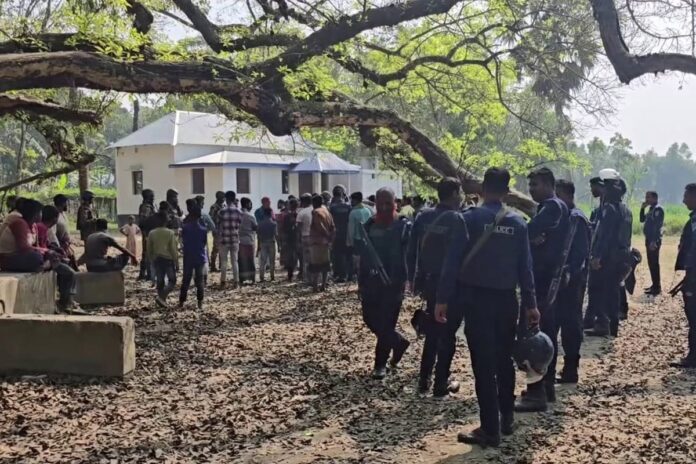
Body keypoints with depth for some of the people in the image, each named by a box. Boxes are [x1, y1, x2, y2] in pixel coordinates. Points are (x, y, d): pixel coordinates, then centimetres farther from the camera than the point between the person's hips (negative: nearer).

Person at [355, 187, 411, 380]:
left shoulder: (404, 226, -7)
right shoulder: (369, 226, 7)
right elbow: (361, 251, 15)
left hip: (394, 282, -5)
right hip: (371, 281, 5)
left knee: (386, 323, -2)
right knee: (370, 319, 9)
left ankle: (380, 364, 13)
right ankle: (399, 342, 33)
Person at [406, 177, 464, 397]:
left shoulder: (423, 217, 3)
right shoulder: (456, 219, -13)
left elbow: (411, 251, 4)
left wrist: (413, 279, 11)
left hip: (429, 282, 5)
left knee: (432, 331, 17)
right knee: (447, 333, 5)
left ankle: (424, 380, 19)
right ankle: (441, 384, 10)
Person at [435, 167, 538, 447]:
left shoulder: (470, 218, -7)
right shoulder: (517, 223, 4)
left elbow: (453, 261, -10)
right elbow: (525, 266, 4)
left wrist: (443, 298, -7)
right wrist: (530, 303, 9)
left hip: (476, 299, -4)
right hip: (506, 299, 4)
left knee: (483, 365, -1)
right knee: (504, 360, 18)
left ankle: (490, 430, 2)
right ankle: (507, 419, 28)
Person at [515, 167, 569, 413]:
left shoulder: (553, 207, -14)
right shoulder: (549, 207, 18)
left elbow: (528, 231, -26)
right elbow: (535, 234, 13)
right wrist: (533, 239, -7)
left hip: (541, 278, -10)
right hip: (547, 277, 10)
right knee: (545, 331, 14)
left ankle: (536, 393, -9)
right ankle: (547, 386, 22)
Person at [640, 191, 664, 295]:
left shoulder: (658, 209, -13)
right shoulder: (651, 209, 16)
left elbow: (658, 226, -20)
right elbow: (642, 220, 23)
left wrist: (654, 241, -25)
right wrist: (642, 208, 8)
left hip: (654, 241, -10)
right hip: (649, 239, 10)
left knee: (654, 263, -8)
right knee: (651, 263, 13)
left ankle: (657, 287, -5)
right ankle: (655, 285, 20)